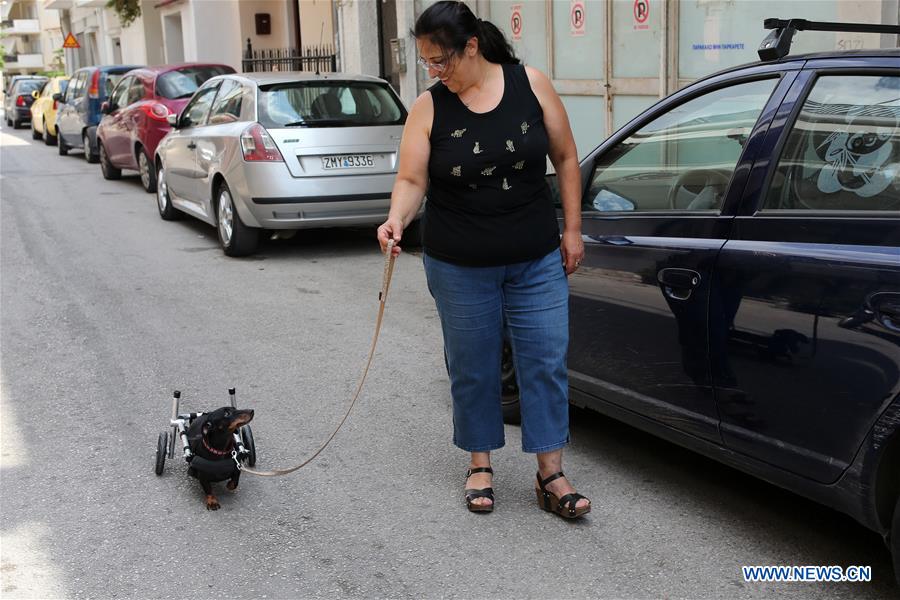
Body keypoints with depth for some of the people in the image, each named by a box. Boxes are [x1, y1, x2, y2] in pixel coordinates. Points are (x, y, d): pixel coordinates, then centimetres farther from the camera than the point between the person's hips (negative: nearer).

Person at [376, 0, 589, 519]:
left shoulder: (532, 85, -5)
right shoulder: (429, 108, -5)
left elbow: (565, 158, 2)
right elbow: (411, 180, -7)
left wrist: (572, 229, 1)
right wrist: (397, 220, -28)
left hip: (537, 261, 0)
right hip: (461, 267, 0)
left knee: (547, 363, 3)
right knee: (473, 368, 10)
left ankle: (551, 476, 14)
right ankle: (481, 464, 28)